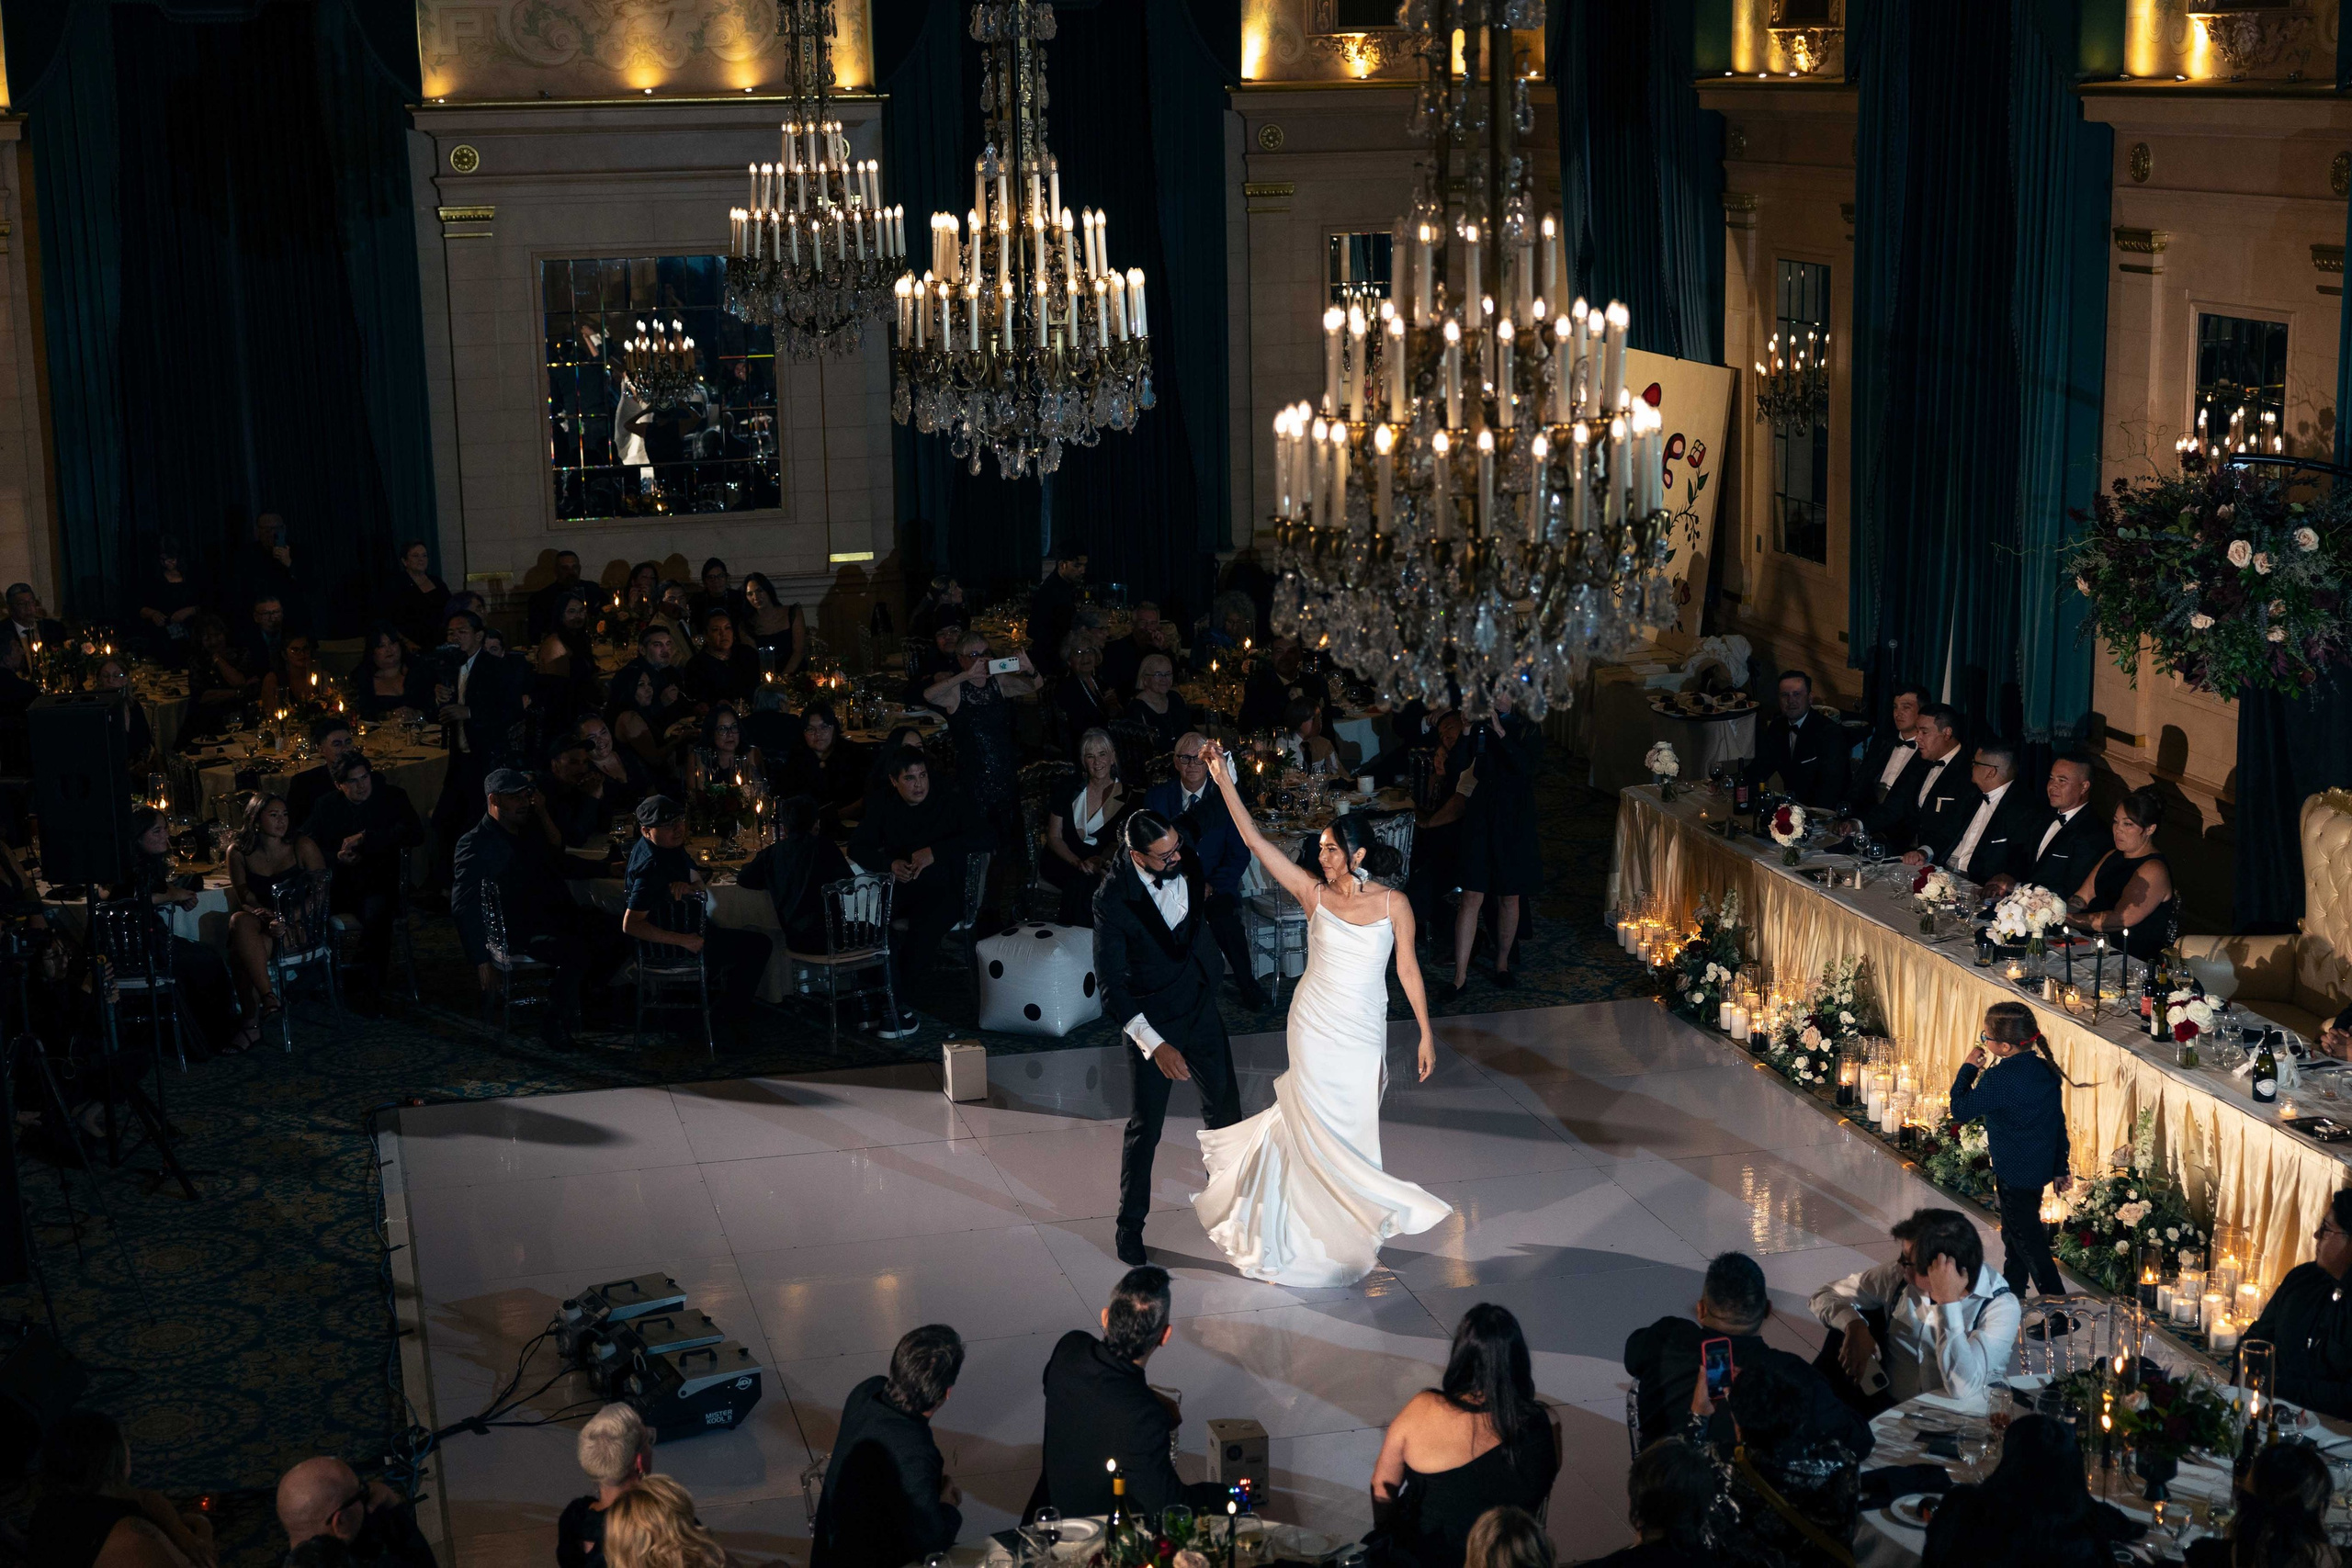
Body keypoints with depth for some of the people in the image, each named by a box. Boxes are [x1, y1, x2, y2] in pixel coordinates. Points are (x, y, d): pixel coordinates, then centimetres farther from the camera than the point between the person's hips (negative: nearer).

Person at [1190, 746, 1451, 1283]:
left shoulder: (1393, 905, -8)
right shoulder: (1314, 893, -9)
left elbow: (1407, 968, -1)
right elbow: (1255, 840, -13)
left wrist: (1426, 1034, -1)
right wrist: (1224, 781, -19)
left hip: (1364, 1032, 0)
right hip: (1316, 1026, 0)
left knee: (1352, 1124, 9)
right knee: (1319, 1123, 7)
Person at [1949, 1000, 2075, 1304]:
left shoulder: (1997, 1079, -27)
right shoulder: (2047, 1069, -2)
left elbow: (1960, 1110, -15)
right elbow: (2059, 1121, 7)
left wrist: (1968, 1068, -4)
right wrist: (2060, 1168, 17)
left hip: (2015, 1174, -9)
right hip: (2041, 1167, 9)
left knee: (2027, 1240, 5)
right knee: (2015, 1235, 24)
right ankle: (2012, 1294, 38)